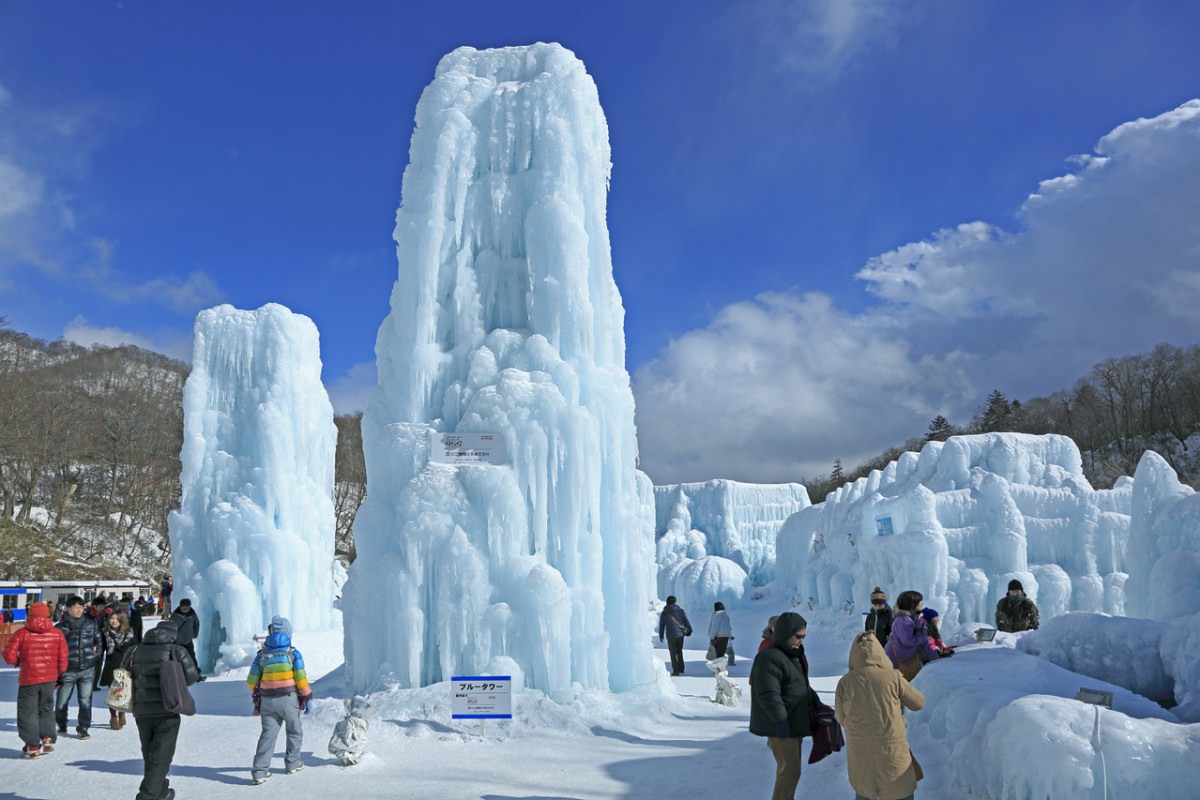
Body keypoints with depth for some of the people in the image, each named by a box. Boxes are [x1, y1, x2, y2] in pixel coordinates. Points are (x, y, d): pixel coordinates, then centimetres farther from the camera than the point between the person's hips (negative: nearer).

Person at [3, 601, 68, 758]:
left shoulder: (22, 633, -10)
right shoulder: (57, 633, -2)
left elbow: (9, 655, -12)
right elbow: (62, 657, 1)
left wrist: (18, 662, 9)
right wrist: (60, 673, 14)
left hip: (28, 679, -3)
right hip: (49, 678, 3)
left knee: (27, 712, 7)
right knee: (46, 709, 21)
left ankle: (32, 746, 7)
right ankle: (47, 737, 9)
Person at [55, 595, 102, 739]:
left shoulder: (91, 624, 3)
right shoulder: (61, 628, -4)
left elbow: (98, 640, 19)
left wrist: (95, 654, 11)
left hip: (87, 669, 1)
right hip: (67, 670, -1)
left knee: (85, 700, -1)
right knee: (62, 701, 8)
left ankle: (83, 728, 9)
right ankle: (61, 724, 33)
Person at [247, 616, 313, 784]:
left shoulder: (262, 654, 1)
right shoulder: (292, 653, -6)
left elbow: (251, 681, 2)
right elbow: (301, 679, -9)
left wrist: (257, 694, 23)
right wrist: (306, 698, 2)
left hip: (267, 700, 2)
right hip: (289, 699, -2)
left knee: (268, 734, 5)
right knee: (294, 731, 17)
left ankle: (259, 771, -5)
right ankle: (292, 764, 25)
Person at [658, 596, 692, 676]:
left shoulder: (664, 613, -1)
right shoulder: (680, 611, 1)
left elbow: (661, 626, 4)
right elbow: (686, 622, 6)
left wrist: (661, 636, 16)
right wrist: (689, 630, 22)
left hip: (671, 636, -2)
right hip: (680, 634, 2)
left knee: (673, 653, 9)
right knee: (679, 651, 19)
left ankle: (675, 671, 7)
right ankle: (681, 668, 18)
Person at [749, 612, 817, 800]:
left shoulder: (794, 654, 13)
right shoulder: (769, 658, -21)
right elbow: (768, 695, -25)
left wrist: (815, 704, 20)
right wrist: (780, 720, -26)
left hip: (795, 723, 10)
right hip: (782, 726, -10)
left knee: (789, 768, 18)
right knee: (790, 770, -7)